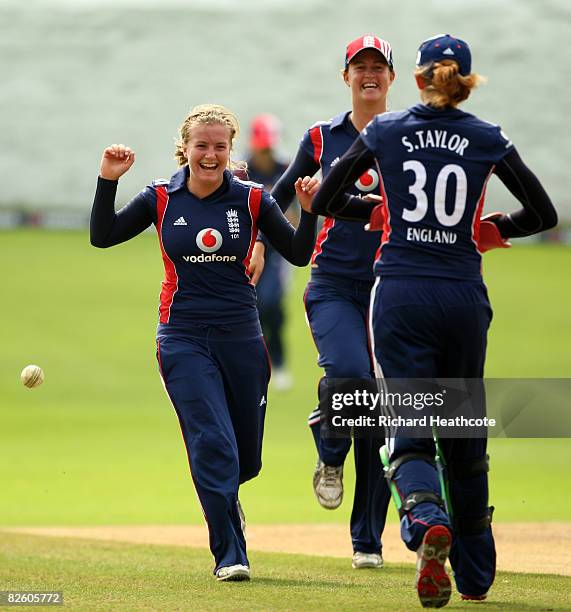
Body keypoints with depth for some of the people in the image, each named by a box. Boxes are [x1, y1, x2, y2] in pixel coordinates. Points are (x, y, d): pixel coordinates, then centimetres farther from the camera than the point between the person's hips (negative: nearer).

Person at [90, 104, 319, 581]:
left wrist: (310, 212, -16)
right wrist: (108, 181, -11)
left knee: (246, 459, 9)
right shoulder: (162, 200, 1)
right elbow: (103, 237, 1)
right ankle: (229, 555, -5)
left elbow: (299, 254, 1)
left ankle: (223, 500, 44)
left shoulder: (251, 199, 0)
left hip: (242, 339, 2)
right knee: (214, 445, -15)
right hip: (184, 340, -2)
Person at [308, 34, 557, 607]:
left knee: (407, 431, -3)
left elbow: (326, 201, 8)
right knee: (464, 434, 14)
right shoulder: (488, 140, 3)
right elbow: (543, 213, 4)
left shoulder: (384, 131, 3)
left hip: (399, 295, -1)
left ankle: (428, 522, -35)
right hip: (463, 297, 1)